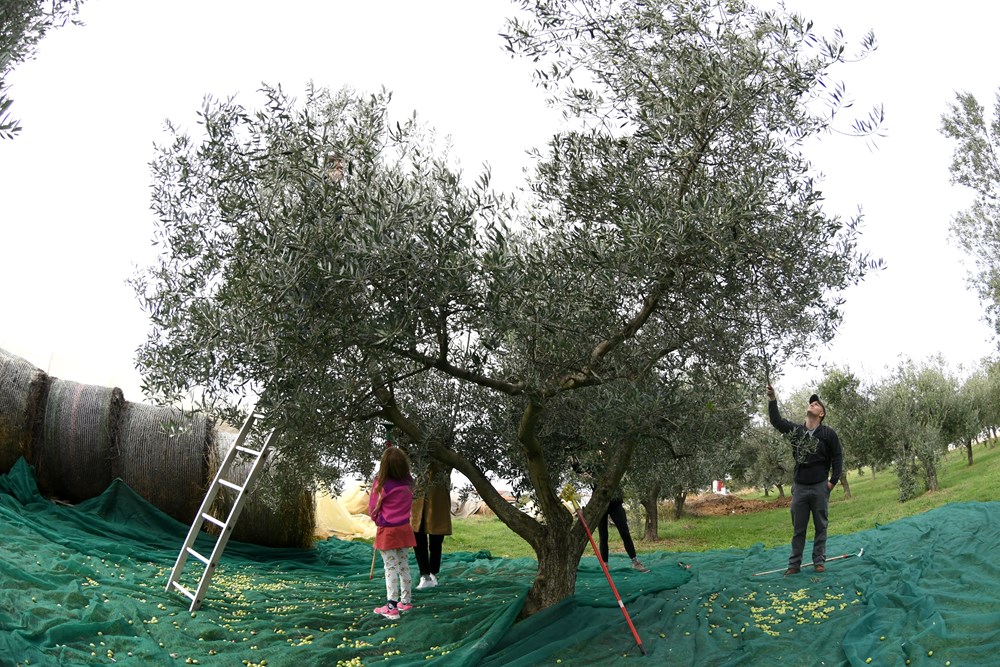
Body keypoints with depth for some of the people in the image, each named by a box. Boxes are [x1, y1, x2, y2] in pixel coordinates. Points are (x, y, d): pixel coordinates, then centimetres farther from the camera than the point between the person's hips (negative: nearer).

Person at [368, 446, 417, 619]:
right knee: (404, 566, 15)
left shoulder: (381, 484, -17)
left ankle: (391, 607, -3)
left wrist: (377, 521, 15)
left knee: (391, 569, -1)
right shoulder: (408, 482, -5)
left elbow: (373, 509, -7)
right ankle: (406, 601, 25)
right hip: (404, 529, 5)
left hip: (387, 531, -5)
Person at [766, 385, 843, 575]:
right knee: (798, 528, 7)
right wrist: (772, 399, -10)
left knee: (820, 527, 6)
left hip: (820, 487, -3)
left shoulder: (828, 433, -4)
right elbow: (776, 421, 1)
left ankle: (819, 562, 16)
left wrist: (833, 481, -6)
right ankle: (794, 564, 13)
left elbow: (837, 457, -1)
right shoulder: (795, 430, 4)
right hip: (799, 487, 3)